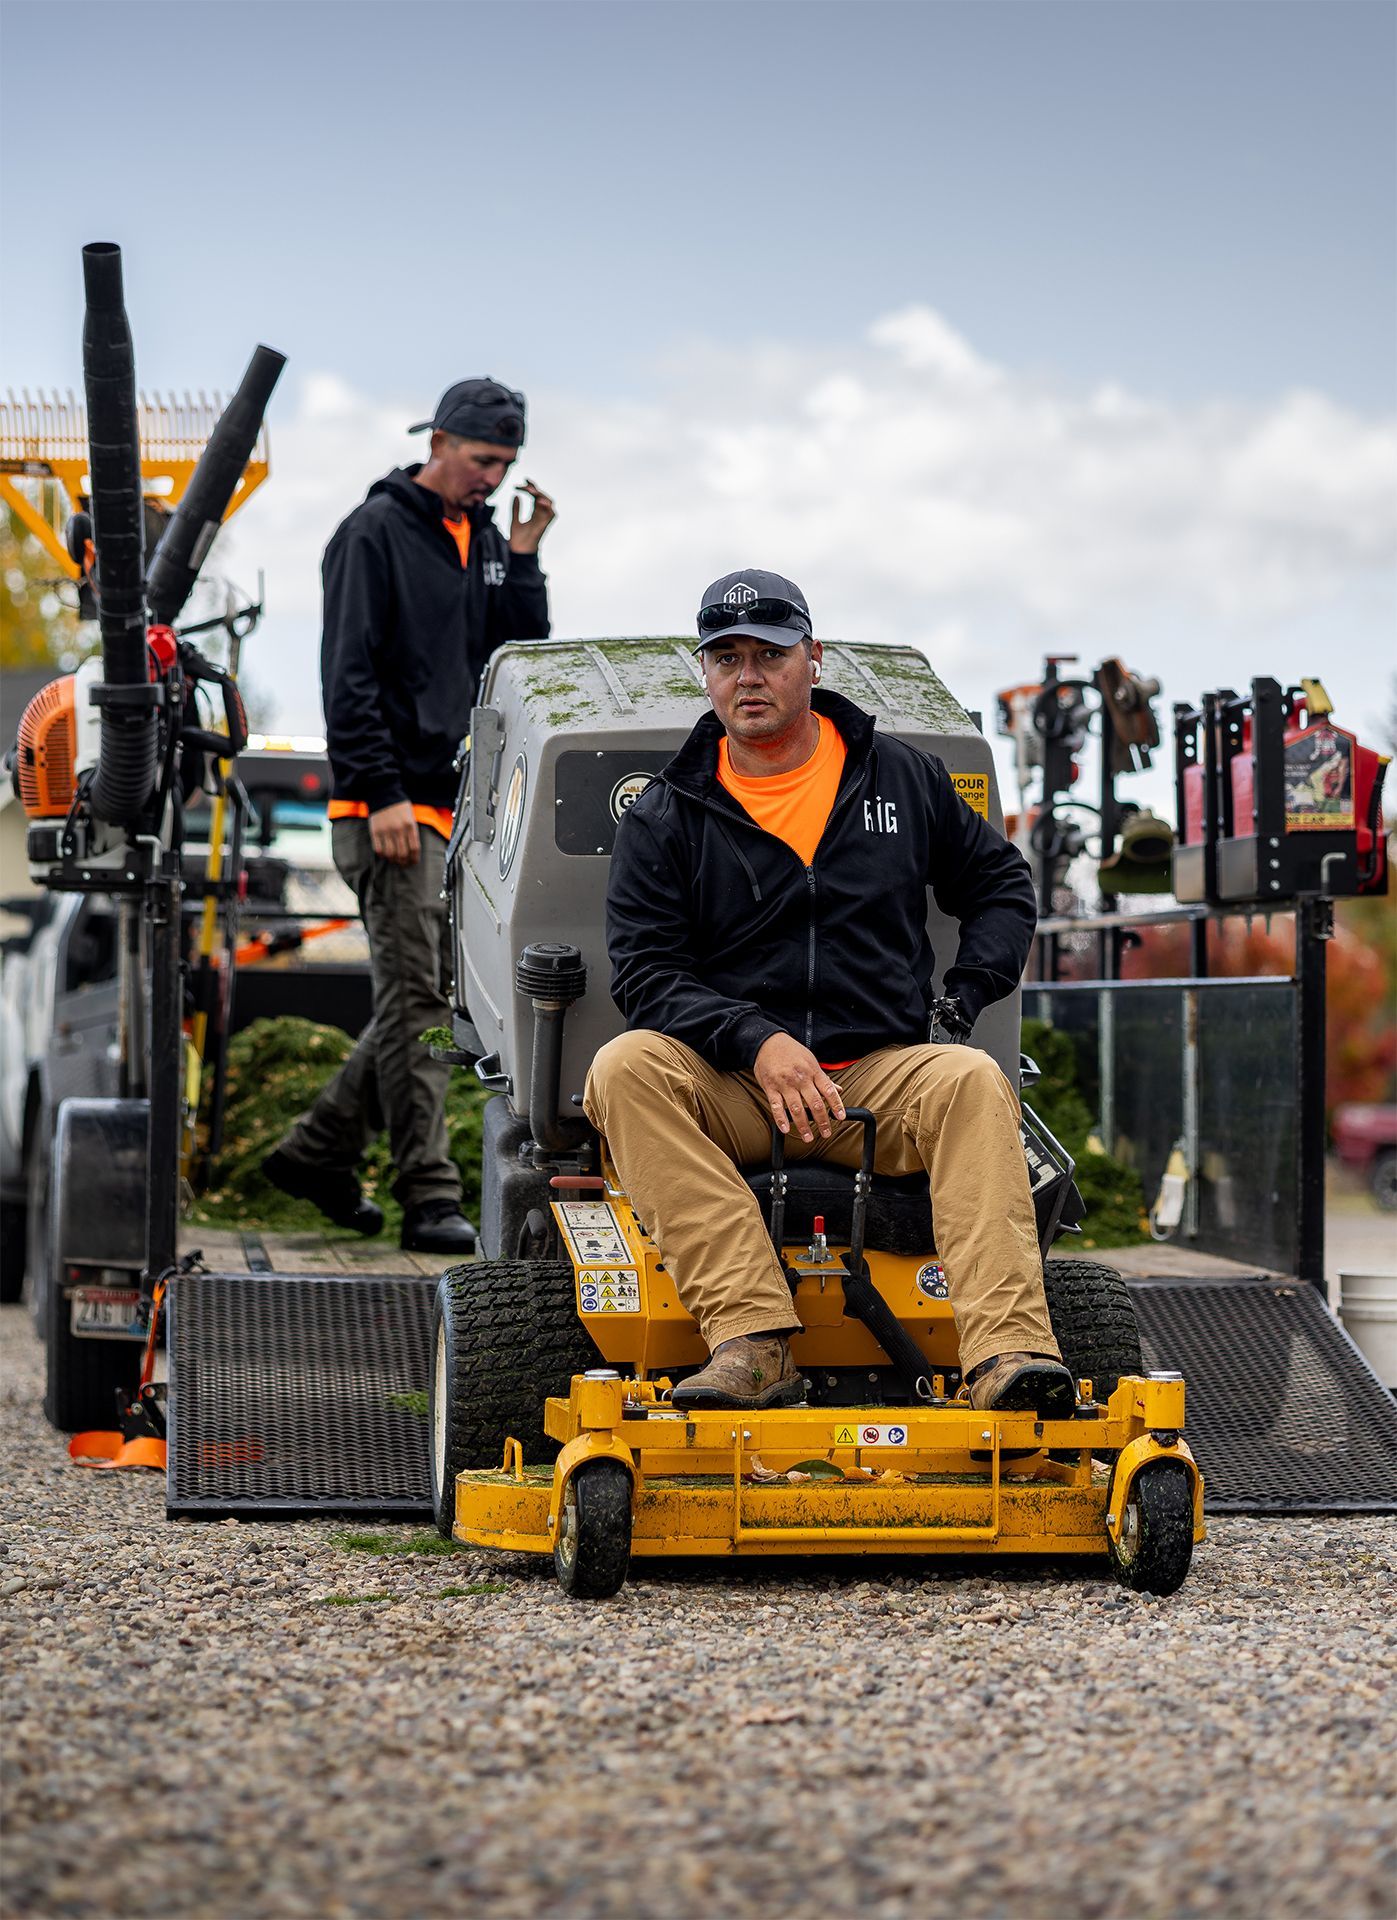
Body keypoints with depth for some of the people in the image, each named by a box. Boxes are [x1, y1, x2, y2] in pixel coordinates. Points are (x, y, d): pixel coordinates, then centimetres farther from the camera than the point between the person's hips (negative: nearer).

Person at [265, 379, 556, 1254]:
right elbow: (349, 674, -12)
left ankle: (319, 1150, 21)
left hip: (459, 805, 8)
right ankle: (430, 1197, -11)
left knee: (432, 997, 10)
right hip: (393, 806, -8)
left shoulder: (486, 542, 16)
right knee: (415, 1000, -10)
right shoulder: (376, 532, -6)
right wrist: (382, 794, -18)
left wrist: (523, 560, 2)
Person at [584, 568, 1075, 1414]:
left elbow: (1001, 883, 23)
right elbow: (645, 971, -1)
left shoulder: (904, 777, 13)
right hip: (728, 1089, 0)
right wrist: (756, 1042, -18)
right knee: (625, 1068, -31)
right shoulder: (667, 814, 7)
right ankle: (753, 1340, -40)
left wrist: (965, 998, 5)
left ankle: (1008, 1354, -44)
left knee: (973, 1084, -32)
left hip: (882, 1071, 0)